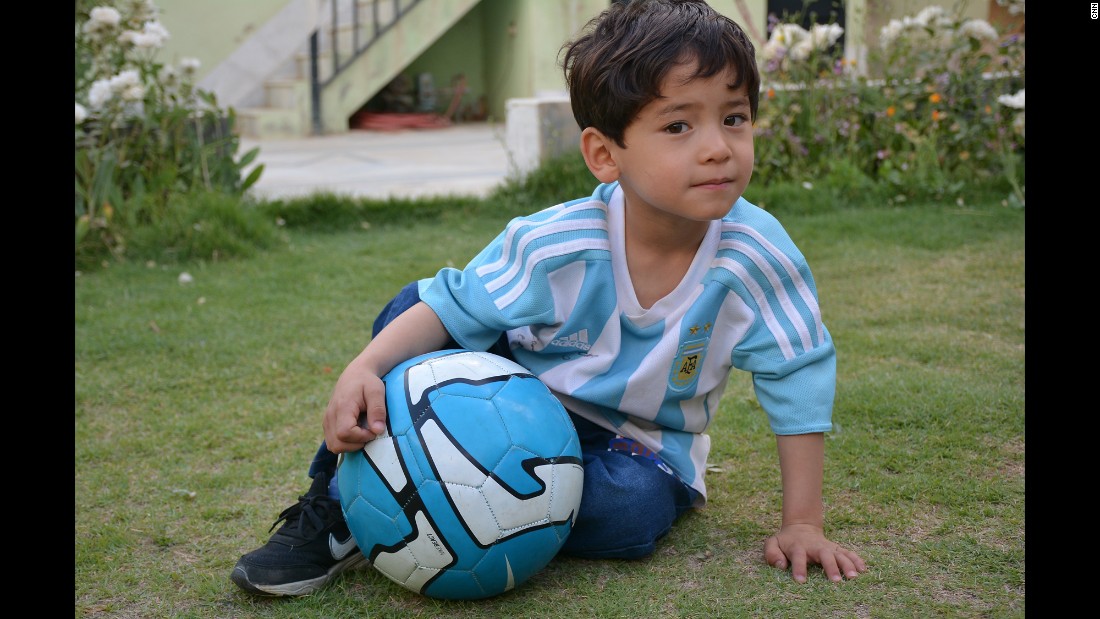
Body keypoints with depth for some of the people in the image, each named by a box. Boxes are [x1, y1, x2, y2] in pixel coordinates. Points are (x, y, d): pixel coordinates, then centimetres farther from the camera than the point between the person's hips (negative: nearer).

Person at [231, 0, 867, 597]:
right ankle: (336, 504, -11)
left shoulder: (756, 254, -24)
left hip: (639, 442, 1)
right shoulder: (552, 246, -23)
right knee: (415, 306, -21)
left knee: (634, 508, -35)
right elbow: (456, 307, -15)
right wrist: (364, 369, -33)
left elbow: (800, 377, -16)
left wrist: (802, 522, -17)